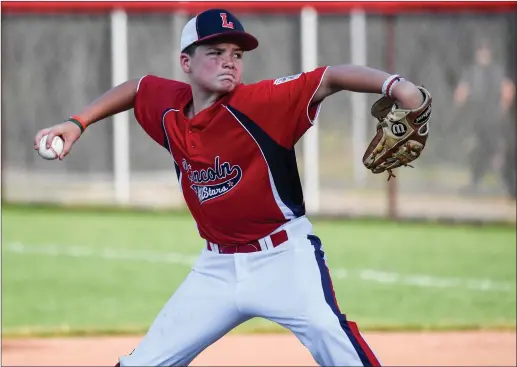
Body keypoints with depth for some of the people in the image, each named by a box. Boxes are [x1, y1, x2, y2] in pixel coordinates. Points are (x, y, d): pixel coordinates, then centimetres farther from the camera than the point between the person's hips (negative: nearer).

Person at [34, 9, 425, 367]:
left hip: (284, 256, -6)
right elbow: (135, 88, 22)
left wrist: (393, 84, -44)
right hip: (217, 268, 6)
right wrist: (77, 124, 17)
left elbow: (331, 77, -28)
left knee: (326, 328, -33)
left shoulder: (261, 102, -17)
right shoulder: (169, 107, -1)